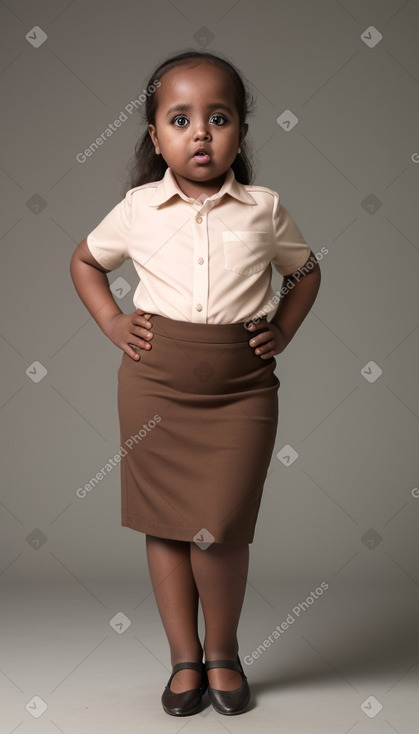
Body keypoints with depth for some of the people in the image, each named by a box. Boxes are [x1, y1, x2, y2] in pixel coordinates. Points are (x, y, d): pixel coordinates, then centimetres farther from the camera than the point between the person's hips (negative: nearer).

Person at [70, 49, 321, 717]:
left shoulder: (264, 208, 2)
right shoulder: (138, 209, 2)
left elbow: (305, 271, 18)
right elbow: (85, 261, 19)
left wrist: (282, 330, 4)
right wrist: (113, 323, 6)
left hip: (242, 389, -1)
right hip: (154, 385, 2)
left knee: (218, 532, -7)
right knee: (164, 525, 8)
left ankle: (223, 649, 20)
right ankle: (185, 658, 25)